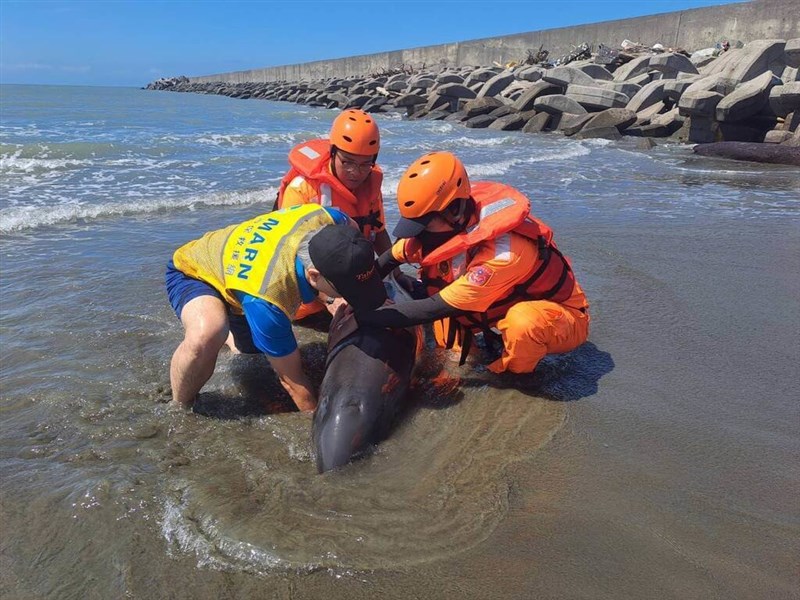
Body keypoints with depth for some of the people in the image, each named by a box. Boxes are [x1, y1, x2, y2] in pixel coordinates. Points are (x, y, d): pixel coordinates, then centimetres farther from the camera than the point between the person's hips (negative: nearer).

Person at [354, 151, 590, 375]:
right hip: (508, 303, 6)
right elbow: (392, 257, -3)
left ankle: (515, 371, -7)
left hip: (561, 316, -6)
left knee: (523, 321, -39)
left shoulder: (505, 252, -38)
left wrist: (361, 317, -30)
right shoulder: (451, 222, -17)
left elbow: (434, 308, -33)